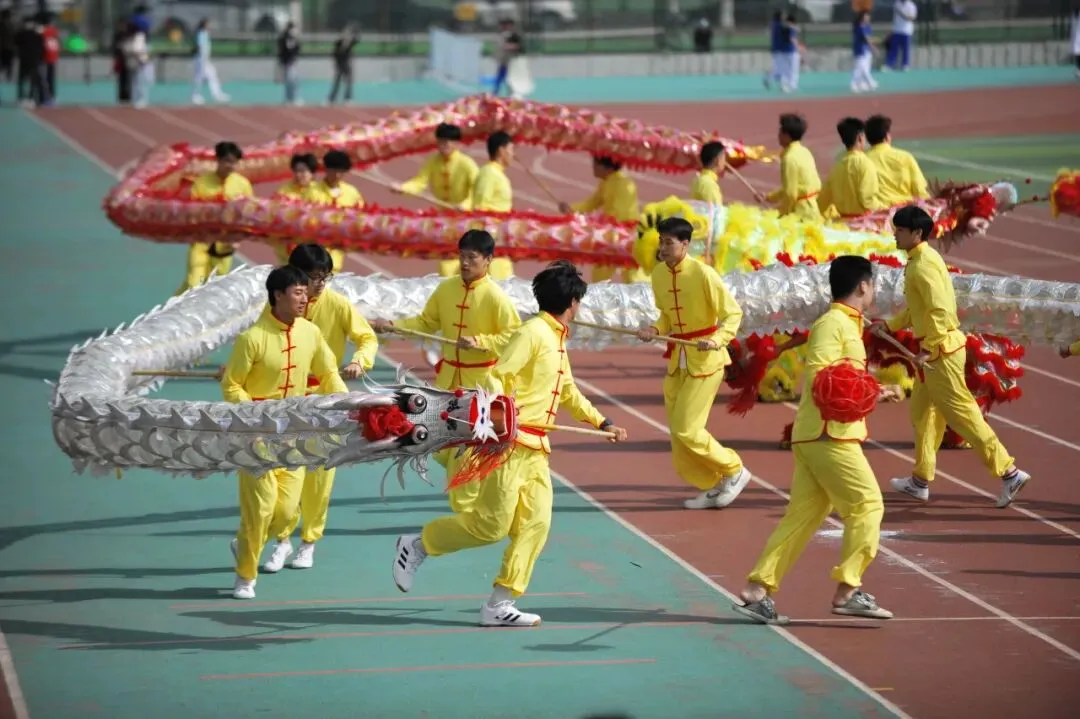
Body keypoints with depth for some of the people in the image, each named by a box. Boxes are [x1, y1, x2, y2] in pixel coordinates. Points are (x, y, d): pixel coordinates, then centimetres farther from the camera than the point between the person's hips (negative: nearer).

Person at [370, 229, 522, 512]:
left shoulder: (495, 297, -15)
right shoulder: (446, 288, 1)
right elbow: (427, 322, 11)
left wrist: (479, 342, -25)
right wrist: (393, 326, -1)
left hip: (480, 381, -6)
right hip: (448, 376, 6)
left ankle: (467, 513, 8)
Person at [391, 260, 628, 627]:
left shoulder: (558, 340, 18)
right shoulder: (532, 333, -12)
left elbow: (569, 392, 31)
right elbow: (496, 377, -20)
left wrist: (603, 424, 31)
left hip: (536, 449, 9)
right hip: (510, 443, -9)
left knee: (536, 523, 0)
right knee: (491, 525, -8)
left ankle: (500, 604, 1)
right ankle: (415, 546, 10)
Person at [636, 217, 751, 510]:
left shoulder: (703, 273, -18)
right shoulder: (659, 274, 2)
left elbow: (733, 313, -14)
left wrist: (717, 340, -30)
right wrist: (655, 330, -5)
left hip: (705, 358, -7)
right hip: (677, 359, 7)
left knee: (686, 429, -9)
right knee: (678, 432, 9)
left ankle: (734, 471, 12)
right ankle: (712, 487, 24)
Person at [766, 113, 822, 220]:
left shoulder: (790, 158, -17)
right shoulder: (803, 152, 11)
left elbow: (790, 193, -18)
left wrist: (779, 215, -6)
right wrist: (769, 197, 23)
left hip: (801, 214, -9)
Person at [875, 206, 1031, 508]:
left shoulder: (924, 265, -18)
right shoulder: (919, 261, 13)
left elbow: (940, 310, -26)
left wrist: (928, 349, -24)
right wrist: (890, 324, 19)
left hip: (942, 350, -10)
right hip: (936, 349, 10)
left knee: (962, 413, -8)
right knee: (922, 412, 18)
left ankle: (1009, 472, -7)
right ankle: (921, 481, 28)